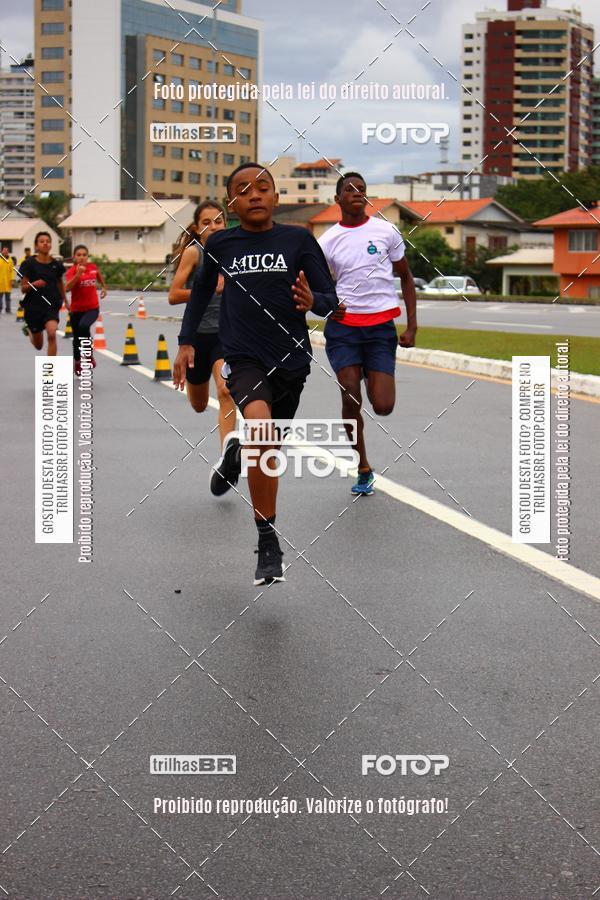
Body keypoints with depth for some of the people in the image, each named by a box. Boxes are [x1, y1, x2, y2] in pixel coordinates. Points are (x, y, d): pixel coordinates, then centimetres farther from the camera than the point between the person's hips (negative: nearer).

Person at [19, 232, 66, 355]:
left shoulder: (56, 265, -1)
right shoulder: (29, 264, -8)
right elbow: (23, 288, -8)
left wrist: (65, 301, 23)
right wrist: (34, 284, -28)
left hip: (52, 306, 1)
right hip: (33, 307, -1)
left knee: (52, 334, -28)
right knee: (38, 345, 15)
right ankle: (30, 330, 53)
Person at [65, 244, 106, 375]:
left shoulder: (93, 267, -1)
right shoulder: (71, 271, -12)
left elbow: (99, 276, 24)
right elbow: (68, 287, -31)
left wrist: (103, 287, 28)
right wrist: (78, 274, -41)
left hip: (92, 307, 0)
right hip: (76, 309, 0)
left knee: (84, 326, -30)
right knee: (77, 338, 11)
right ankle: (77, 362, 35)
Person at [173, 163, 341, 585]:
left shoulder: (298, 239, -2)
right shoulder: (220, 244, 2)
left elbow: (330, 297, -1)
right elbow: (202, 289, 20)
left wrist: (313, 301, -23)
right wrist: (186, 341, 18)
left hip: (291, 360, 2)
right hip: (244, 358, -2)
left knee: (267, 448, 14)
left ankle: (240, 452, 52)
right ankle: (268, 542, -22)